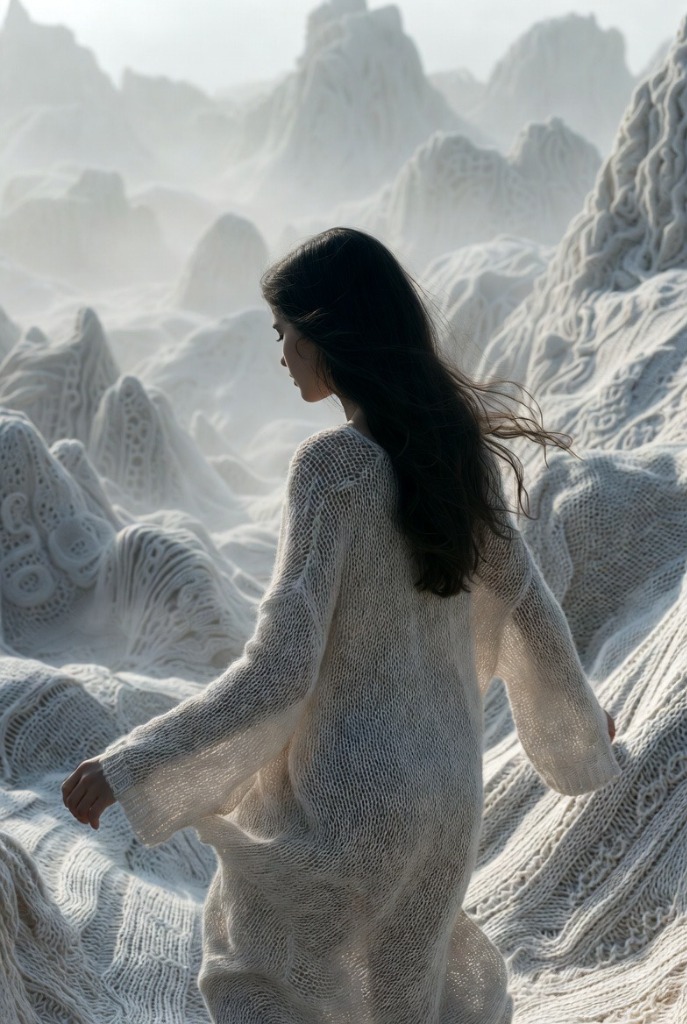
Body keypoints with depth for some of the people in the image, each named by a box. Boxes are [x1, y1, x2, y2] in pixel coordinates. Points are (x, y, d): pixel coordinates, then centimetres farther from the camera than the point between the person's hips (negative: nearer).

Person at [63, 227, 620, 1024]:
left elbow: (278, 673, -24)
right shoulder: (459, 447, 0)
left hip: (346, 801, -7)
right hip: (448, 786, 7)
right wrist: (581, 715, 28)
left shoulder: (335, 466, -21)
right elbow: (527, 610, 9)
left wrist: (126, 768, -18)